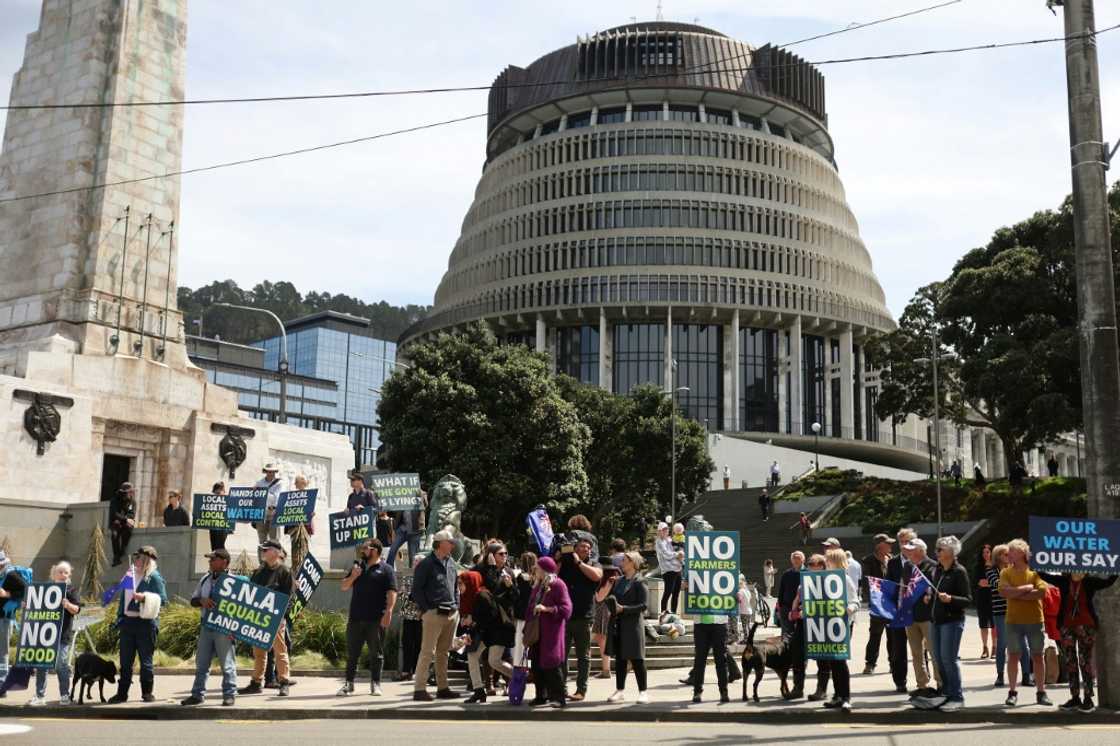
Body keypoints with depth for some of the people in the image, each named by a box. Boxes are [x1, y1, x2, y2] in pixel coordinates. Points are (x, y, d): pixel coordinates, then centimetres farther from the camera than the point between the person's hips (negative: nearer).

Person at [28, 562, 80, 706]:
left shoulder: (71, 590, 5)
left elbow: (77, 609, -4)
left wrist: (68, 605, -23)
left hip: (62, 634, -4)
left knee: (62, 665, -2)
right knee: (41, 665, 4)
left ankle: (64, 695, 5)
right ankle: (40, 696, 11)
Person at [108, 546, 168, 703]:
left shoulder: (154, 577, -5)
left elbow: (163, 599, -11)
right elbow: (123, 599, 22)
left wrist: (144, 597, -23)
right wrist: (119, 618, 14)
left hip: (145, 623, -6)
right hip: (127, 622, 6)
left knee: (146, 660, 2)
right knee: (125, 661, 8)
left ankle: (147, 692, 10)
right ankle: (122, 693, 14)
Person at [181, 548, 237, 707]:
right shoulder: (205, 579, 14)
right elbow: (193, 600, 16)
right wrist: (202, 601, -8)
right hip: (206, 627, 7)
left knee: (227, 664, -1)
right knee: (201, 663, 11)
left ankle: (229, 695, 6)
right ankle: (198, 694, 19)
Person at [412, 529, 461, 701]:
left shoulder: (451, 563, 15)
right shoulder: (426, 564, -6)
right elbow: (416, 590, -7)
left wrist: (457, 606, 12)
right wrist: (426, 609, -11)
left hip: (452, 614, 7)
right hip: (434, 614, -7)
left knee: (443, 652, 12)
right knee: (428, 651, -8)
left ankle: (442, 688, 17)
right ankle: (419, 689, -7)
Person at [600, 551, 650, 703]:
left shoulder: (639, 582, -6)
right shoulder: (617, 580, 12)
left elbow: (643, 605, -13)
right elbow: (606, 596, 19)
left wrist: (623, 609, -17)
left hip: (633, 625, -6)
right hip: (617, 625, 6)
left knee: (636, 659, -2)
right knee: (619, 658, 11)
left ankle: (643, 692, 5)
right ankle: (620, 690, 19)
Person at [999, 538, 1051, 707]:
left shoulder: (1035, 571, -1)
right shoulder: (1006, 572, 2)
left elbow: (1042, 592, -15)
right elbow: (1004, 591, -13)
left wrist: (1016, 594, -13)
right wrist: (1027, 588, -12)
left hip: (1035, 619, -1)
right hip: (1013, 620, 1)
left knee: (1037, 656, 5)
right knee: (1013, 656, 2)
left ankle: (1041, 693, 14)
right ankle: (1012, 693, 9)